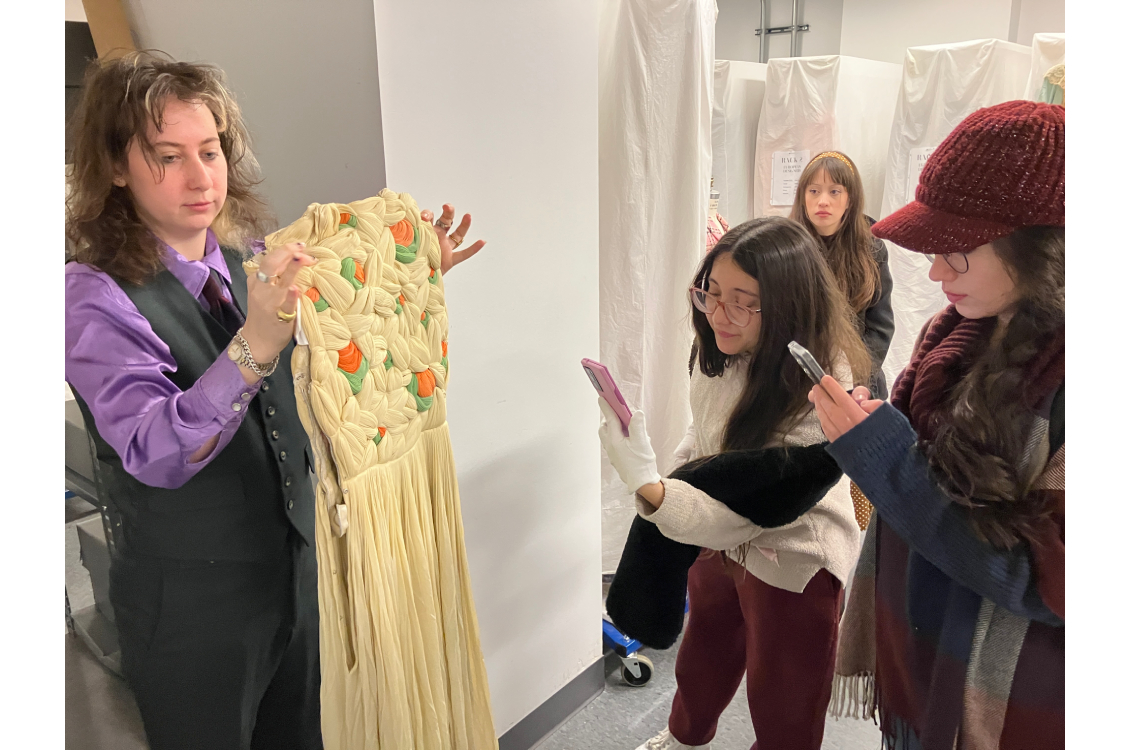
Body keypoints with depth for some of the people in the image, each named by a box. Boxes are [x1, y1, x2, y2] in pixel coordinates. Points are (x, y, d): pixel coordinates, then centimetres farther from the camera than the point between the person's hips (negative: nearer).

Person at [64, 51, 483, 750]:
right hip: (191, 605, -5)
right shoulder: (94, 297, -17)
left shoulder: (251, 265, -2)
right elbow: (153, 453, -31)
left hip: (296, 568, 5)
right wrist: (254, 347, -46)